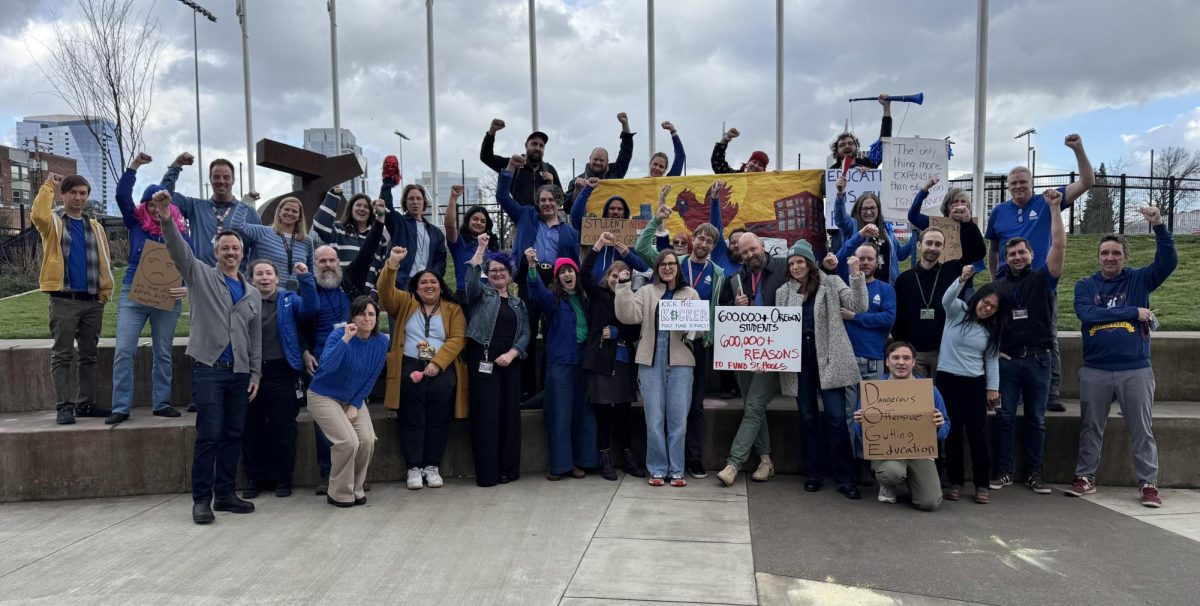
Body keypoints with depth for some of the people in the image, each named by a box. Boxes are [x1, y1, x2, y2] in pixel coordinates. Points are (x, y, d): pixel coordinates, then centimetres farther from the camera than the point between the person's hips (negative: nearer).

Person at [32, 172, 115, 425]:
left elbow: (104, 261, 12)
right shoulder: (53, 221, 3)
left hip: (92, 301, 4)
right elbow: (38, 215, -22)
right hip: (64, 300, -4)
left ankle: (86, 404, 16)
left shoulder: (95, 227, 14)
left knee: (88, 355, 9)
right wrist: (49, 185, -14)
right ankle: (64, 406, 0)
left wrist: (105, 291, 3)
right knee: (62, 355, -2)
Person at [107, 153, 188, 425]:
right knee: (123, 351, -5)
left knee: (163, 353, 9)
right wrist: (134, 165, -9)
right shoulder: (136, 223, 5)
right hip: (132, 295, 0)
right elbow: (122, 195, -5)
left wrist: (187, 288, -18)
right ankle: (121, 407, 1)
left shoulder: (179, 231, 1)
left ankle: (161, 403, 18)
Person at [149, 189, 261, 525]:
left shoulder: (252, 294, 15)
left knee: (233, 435, 7)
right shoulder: (201, 276, 5)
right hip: (208, 369, -4)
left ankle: (225, 494, 17)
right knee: (209, 435, -7)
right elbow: (179, 250, -14)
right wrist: (166, 220, -32)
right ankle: (201, 499, 3)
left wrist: (255, 374, 11)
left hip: (240, 372, 4)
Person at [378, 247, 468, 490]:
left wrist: (437, 363, -13)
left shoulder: (453, 309, 9)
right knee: (412, 421, 0)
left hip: (442, 371, 0)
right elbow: (385, 291, -5)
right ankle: (414, 468, 6)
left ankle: (432, 467, 10)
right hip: (409, 369, 0)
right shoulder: (405, 302, 13)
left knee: (438, 422, 1)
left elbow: (457, 339, -1)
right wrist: (392, 264, -20)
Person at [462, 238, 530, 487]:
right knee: (486, 414, -6)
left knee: (510, 414, 4)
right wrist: (480, 250, -16)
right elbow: (470, 281, -14)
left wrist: (511, 353, -9)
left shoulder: (518, 303, 19)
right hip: (483, 360, -4)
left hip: (510, 362, 4)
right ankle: (487, 472, -2)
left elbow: (525, 333, 9)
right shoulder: (481, 294, 10)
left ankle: (509, 469, 13)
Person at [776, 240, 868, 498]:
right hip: (798, 360, 3)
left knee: (836, 418, -5)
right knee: (807, 418, 9)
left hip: (828, 358, -3)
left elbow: (859, 307, -6)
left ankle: (845, 478, 3)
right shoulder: (783, 292, 11)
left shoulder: (831, 283, 4)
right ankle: (812, 474, 18)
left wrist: (856, 275, -15)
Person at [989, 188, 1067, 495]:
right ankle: (1003, 470, 10)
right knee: (1003, 416, 1)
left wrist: (1054, 208, -11)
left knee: (1036, 419, 6)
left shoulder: (1043, 279, 4)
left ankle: (1033, 472, 15)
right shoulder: (997, 286, 7)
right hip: (1006, 359, 0)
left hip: (1038, 359, 0)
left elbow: (1059, 245, -8)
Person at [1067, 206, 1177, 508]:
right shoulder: (1085, 285, 4)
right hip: (1095, 370, 1)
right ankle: (1086, 478, 19)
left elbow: (1169, 261, -11)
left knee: (1142, 430, 6)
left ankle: (1149, 483, 15)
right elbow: (1087, 314, -13)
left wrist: (1158, 225, -23)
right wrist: (1134, 312, -12)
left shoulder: (1139, 279, 4)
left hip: (1136, 369, 0)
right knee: (1090, 427, 9)